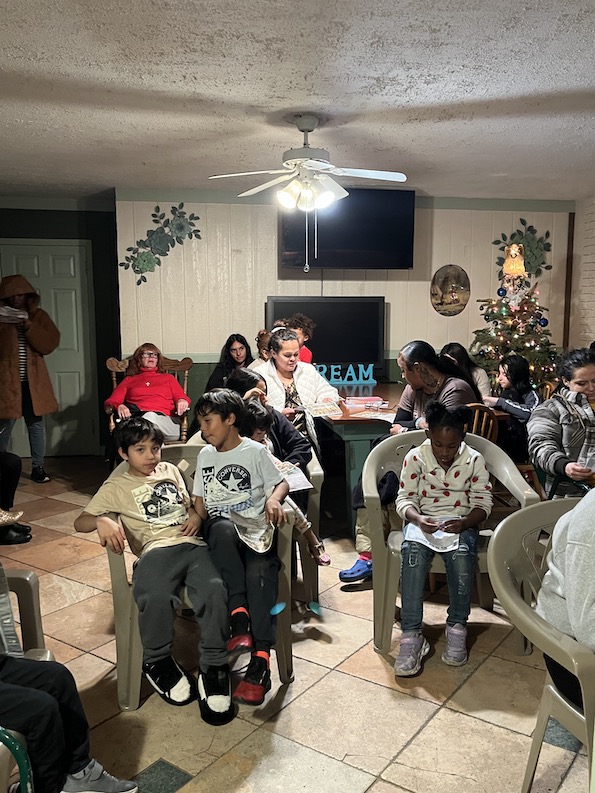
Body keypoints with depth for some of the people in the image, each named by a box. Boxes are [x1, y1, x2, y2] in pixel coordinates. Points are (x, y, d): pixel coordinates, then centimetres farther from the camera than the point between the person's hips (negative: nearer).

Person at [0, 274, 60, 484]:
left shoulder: (38, 315, 8)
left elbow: (51, 343, -6)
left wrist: (29, 326, -15)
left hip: (32, 380, 1)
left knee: (36, 423, 5)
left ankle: (38, 467, 15)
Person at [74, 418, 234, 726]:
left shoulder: (170, 470, 27)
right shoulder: (117, 486, 17)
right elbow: (80, 521, 11)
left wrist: (195, 515, 10)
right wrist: (102, 521, -12)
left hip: (193, 544, 2)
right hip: (156, 550, -2)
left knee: (214, 589, -31)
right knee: (155, 597, -36)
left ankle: (213, 669, -14)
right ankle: (157, 661, -5)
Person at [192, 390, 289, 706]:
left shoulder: (255, 451, 7)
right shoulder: (205, 454, 20)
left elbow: (281, 482, 9)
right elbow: (199, 498, 22)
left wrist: (273, 499, -14)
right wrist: (201, 524, 2)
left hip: (255, 526, -2)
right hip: (220, 525, 2)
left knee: (259, 571, -33)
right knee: (225, 529, -38)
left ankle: (260, 660, -36)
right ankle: (239, 616, -39)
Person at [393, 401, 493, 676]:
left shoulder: (474, 460, 1)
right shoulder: (415, 457, 0)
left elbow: (483, 503, 1)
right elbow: (405, 498, 1)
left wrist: (464, 523, -20)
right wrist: (418, 519, -21)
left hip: (460, 522, 0)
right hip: (423, 521, 0)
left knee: (462, 552, -36)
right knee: (412, 550, -35)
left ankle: (457, 627, -17)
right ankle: (411, 635, -33)